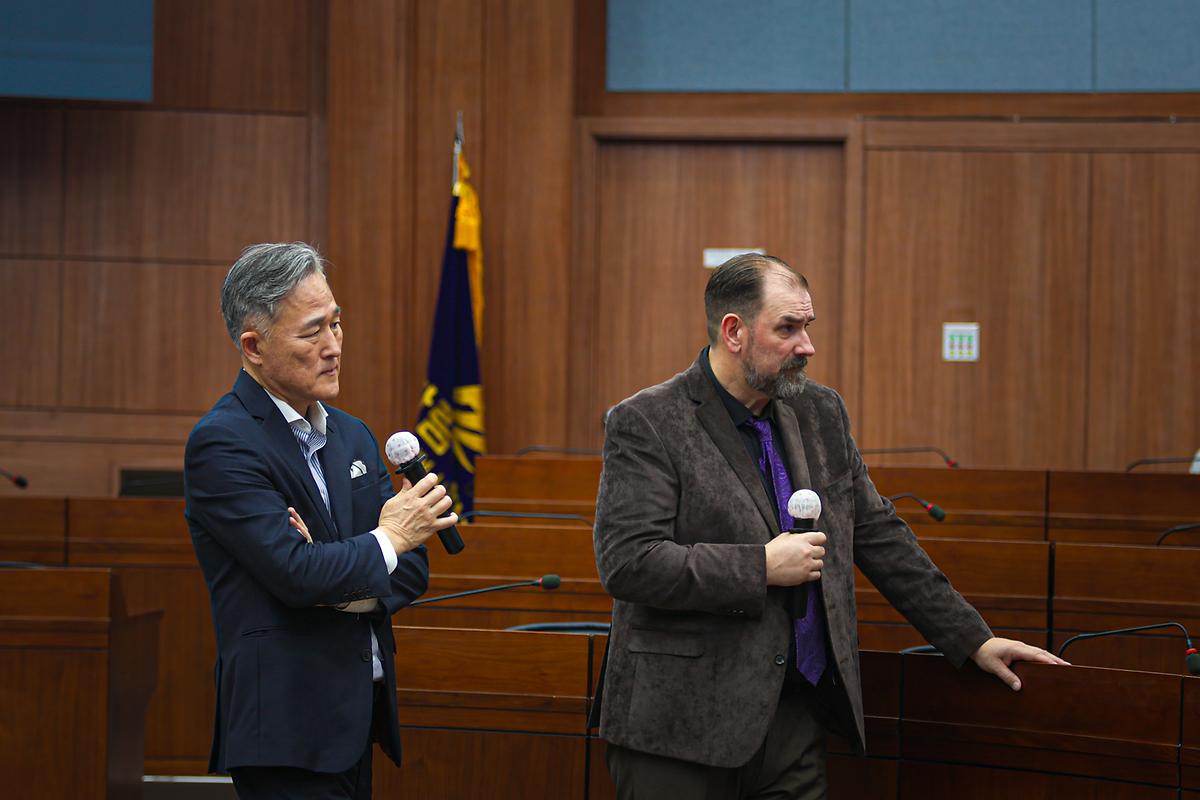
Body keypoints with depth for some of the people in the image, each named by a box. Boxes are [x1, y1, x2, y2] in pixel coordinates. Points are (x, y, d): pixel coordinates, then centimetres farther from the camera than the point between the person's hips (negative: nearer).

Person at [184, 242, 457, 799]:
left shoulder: (351, 436, 14)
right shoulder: (221, 443, -10)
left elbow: (411, 571, 11)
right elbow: (296, 574, -20)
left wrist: (340, 588, -9)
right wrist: (387, 539, -3)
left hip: (357, 719, 7)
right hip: (288, 730, -7)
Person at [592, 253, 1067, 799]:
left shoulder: (819, 413, 12)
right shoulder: (646, 424, -8)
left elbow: (879, 535, 18)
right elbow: (627, 563, -18)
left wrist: (972, 641, 16)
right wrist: (762, 568, -17)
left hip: (795, 719, 6)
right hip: (683, 729, -5)